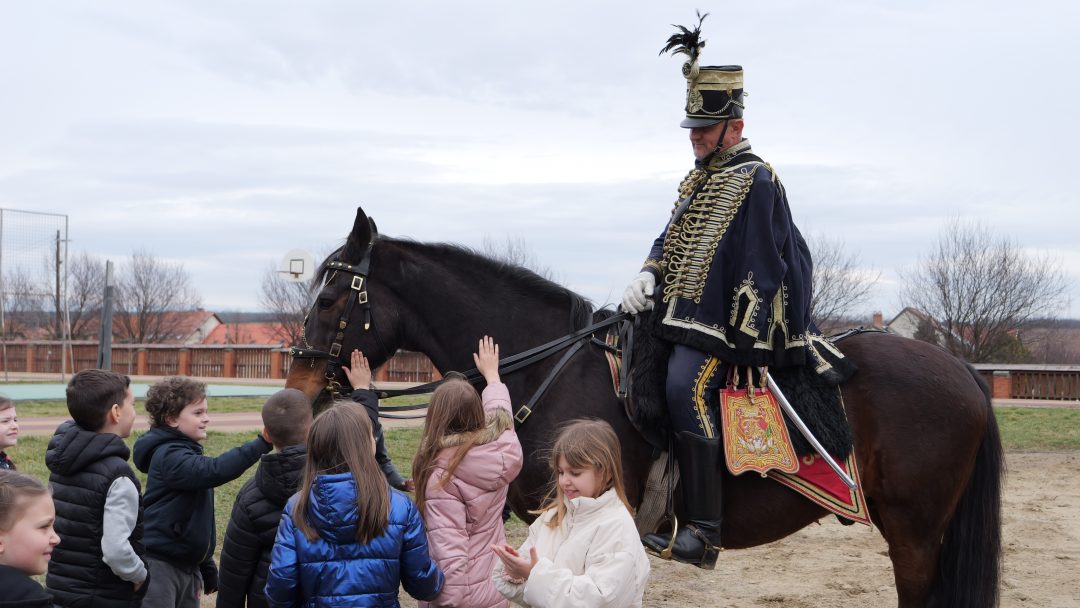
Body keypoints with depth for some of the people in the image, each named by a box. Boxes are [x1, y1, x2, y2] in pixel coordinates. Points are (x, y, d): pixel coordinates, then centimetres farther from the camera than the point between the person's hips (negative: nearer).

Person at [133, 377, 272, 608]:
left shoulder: (186, 453, 15)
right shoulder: (169, 456, -16)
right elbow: (214, 471, -35)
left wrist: (206, 569, 22)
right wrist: (262, 443, -39)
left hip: (187, 566, 10)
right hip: (159, 565, -10)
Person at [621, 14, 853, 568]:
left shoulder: (754, 179, -9)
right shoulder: (700, 178, 19)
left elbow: (761, 266, -12)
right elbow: (673, 235, 22)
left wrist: (746, 335, -17)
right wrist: (649, 274, 0)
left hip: (721, 320, -10)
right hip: (683, 311, 10)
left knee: (686, 386, -30)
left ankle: (702, 532, -32)